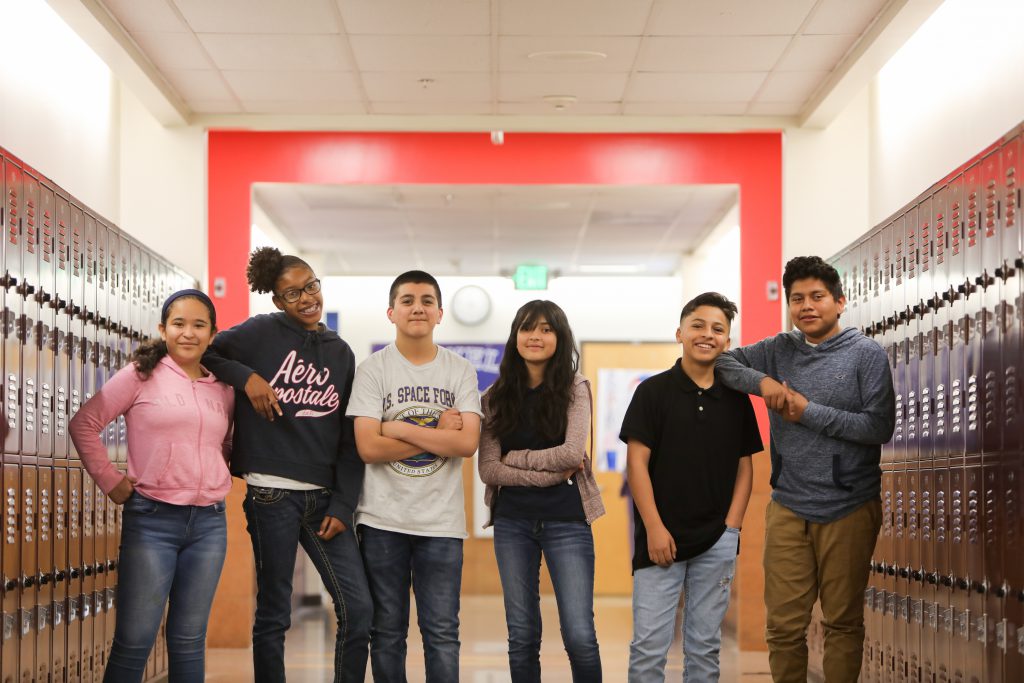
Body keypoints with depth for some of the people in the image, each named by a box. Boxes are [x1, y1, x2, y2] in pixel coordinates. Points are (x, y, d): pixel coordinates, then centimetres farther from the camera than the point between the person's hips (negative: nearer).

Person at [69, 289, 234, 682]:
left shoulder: (223, 388, 12)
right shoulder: (141, 374, 0)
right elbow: (84, 424, -2)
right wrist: (109, 480, -5)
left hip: (209, 523, 4)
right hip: (152, 519, -4)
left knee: (189, 641, 10)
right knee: (134, 641, -4)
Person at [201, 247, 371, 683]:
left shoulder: (341, 353, 11)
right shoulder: (262, 333, 0)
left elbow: (349, 438, 9)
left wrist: (343, 505, 1)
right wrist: (247, 377, -12)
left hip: (324, 498, 4)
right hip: (272, 495, -3)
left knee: (358, 608, -2)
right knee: (273, 615, 3)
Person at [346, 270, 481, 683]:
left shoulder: (461, 372, 4)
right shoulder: (373, 369, 0)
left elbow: (467, 443, -10)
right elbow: (368, 447, -11)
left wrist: (400, 429, -11)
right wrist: (438, 435, -9)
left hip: (441, 522, 1)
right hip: (383, 520, -1)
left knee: (442, 634, 1)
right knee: (387, 631, 8)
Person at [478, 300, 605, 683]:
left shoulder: (574, 389, -1)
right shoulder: (497, 396, 4)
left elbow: (571, 453, -15)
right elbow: (488, 469, -4)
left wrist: (515, 457, -7)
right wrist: (550, 474, -12)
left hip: (566, 521, -2)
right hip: (512, 522, 2)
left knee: (579, 636, -6)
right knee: (522, 637, 8)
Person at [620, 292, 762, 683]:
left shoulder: (736, 398, 9)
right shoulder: (654, 391, -1)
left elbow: (744, 468, 12)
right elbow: (637, 462, -5)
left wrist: (731, 526, -1)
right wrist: (654, 528, -11)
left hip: (717, 543, 3)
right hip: (661, 538, -3)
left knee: (704, 646, 9)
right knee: (649, 646, -4)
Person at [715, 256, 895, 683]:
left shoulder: (867, 355, -2)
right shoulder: (779, 350, 9)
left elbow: (880, 427, -10)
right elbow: (721, 361, 7)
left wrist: (808, 412, -13)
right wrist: (761, 381, -9)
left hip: (848, 508, -3)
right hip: (788, 507, 3)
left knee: (843, 623, 6)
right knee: (784, 624, 5)